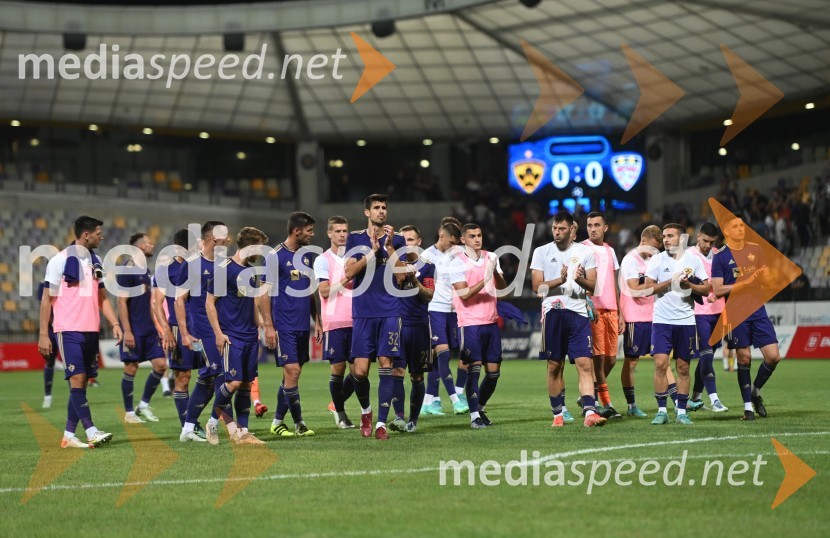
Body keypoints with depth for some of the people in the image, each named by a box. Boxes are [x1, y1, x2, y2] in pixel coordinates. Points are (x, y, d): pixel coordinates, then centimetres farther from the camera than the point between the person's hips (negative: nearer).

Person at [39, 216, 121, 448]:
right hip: (69, 330, -7)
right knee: (77, 379, -12)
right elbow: (47, 299, -5)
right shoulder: (60, 260, -7)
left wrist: (115, 323, 5)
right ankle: (91, 432, -17)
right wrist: (43, 334, -8)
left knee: (81, 381, 6)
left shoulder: (96, 261, 12)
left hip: (91, 331, 7)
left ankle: (69, 435, 10)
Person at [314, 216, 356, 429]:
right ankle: (339, 411, 11)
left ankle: (337, 404, 20)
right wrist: (345, 281, -20)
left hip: (355, 320, 4)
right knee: (338, 367, -4)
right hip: (334, 321, -4)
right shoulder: (323, 260, 1)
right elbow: (324, 291, -9)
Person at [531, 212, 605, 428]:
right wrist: (560, 280, -17)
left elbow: (592, 285, 3)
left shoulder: (585, 252, 7)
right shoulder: (541, 252, 6)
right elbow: (537, 286, -1)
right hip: (553, 312, 0)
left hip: (578, 313, 0)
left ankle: (589, 412, -18)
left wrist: (581, 280, -18)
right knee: (554, 366, 6)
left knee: (585, 364, -11)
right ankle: (557, 414, 16)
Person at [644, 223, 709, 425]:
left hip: (686, 320, 1)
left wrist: (689, 285, -12)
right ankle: (661, 411, -4)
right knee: (660, 363, -11)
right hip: (662, 320, -1)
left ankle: (681, 412, 10)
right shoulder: (657, 260, 3)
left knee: (683, 367, 4)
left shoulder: (693, 260, 6)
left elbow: (706, 289, 5)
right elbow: (648, 288, -4)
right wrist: (671, 281, -12)